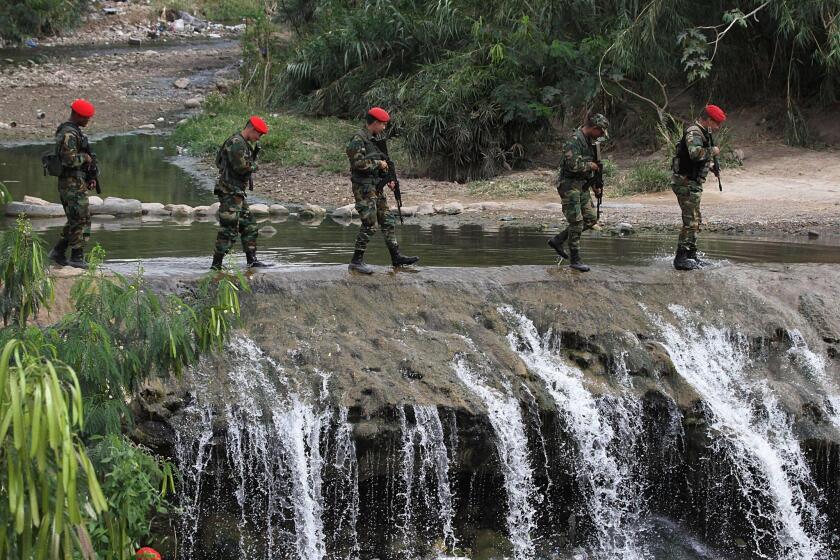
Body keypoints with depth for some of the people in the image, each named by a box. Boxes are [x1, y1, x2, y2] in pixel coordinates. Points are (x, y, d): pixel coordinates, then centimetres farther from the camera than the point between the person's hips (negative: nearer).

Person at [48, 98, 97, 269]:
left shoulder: (74, 131, 16)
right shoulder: (69, 133, -17)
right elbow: (70, 159, -29)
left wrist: (89, 178, 15)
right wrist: (85, 157, -11)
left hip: (70, 184, 10)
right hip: (73, 184, -10)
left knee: (74, 221, 16)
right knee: (81, 220, -5)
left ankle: (58, 252, 16)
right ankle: (76, 258, -1)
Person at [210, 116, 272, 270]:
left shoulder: (243, 143, 17)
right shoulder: (236, 143, -16)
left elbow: (247, 164, 20)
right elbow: (241, 167, -23)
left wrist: (254, 155, 4)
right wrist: (254, 165, -4)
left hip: (237, 193, 11)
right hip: (230, 192, -11)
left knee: (249, 226, 14)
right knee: (229, 230, -10)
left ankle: (252, 261, 19)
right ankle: (216, 265, -7)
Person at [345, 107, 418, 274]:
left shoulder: (376, 139, 15)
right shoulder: (358, 139, -14)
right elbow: (357, 162, -23)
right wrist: (378, 163, -14)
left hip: (377, 186, 10)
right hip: (364, 187, -10)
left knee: (387, 221, 10)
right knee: (369, 224, -11)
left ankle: (396, 257, 15)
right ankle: (356, 261, -5)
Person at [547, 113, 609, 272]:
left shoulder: (590, 141, 13)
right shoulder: (574, 140, -19)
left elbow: (593, 163, 23)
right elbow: (573, 165, -29)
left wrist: (595, 187, 20)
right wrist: (590, 165, -13)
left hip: (582, 186, 9)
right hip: (570, 185, -9)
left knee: (591, 219, 8)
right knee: (576, 222, -9)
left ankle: (557, 240, 18)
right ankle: (575, 260, -1)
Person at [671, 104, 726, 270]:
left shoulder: (702, 133, 17)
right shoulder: (694, 133, -17)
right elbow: (695, 152, -36)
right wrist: (712, 152, -21)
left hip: (693, 183, 11)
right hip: (687, 183, -11)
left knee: (695, 221, 17)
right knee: (690, 222, -12)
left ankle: (691, 256, 24)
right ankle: (681, 258, -11)